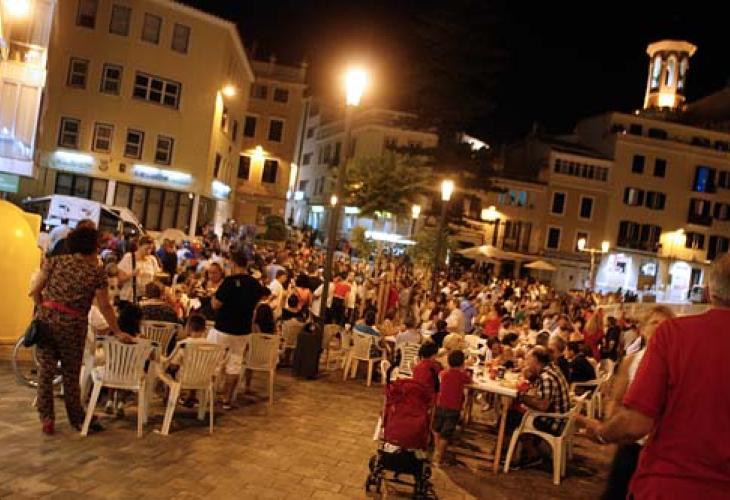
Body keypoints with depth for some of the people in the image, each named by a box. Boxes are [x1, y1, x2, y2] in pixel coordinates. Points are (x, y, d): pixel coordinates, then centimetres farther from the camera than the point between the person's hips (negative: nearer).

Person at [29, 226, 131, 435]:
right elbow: (104, 306, -2)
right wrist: (117, 332, 4)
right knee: (71, 374, 11)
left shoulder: (55, 261, 5)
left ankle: (46, 418, 13)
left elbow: (35, 291, 1)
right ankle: (77, 419, 20)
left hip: (46, 319, 2)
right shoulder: (97, 271, -2)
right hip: (73, 324, -2)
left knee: (46, 369, 11)